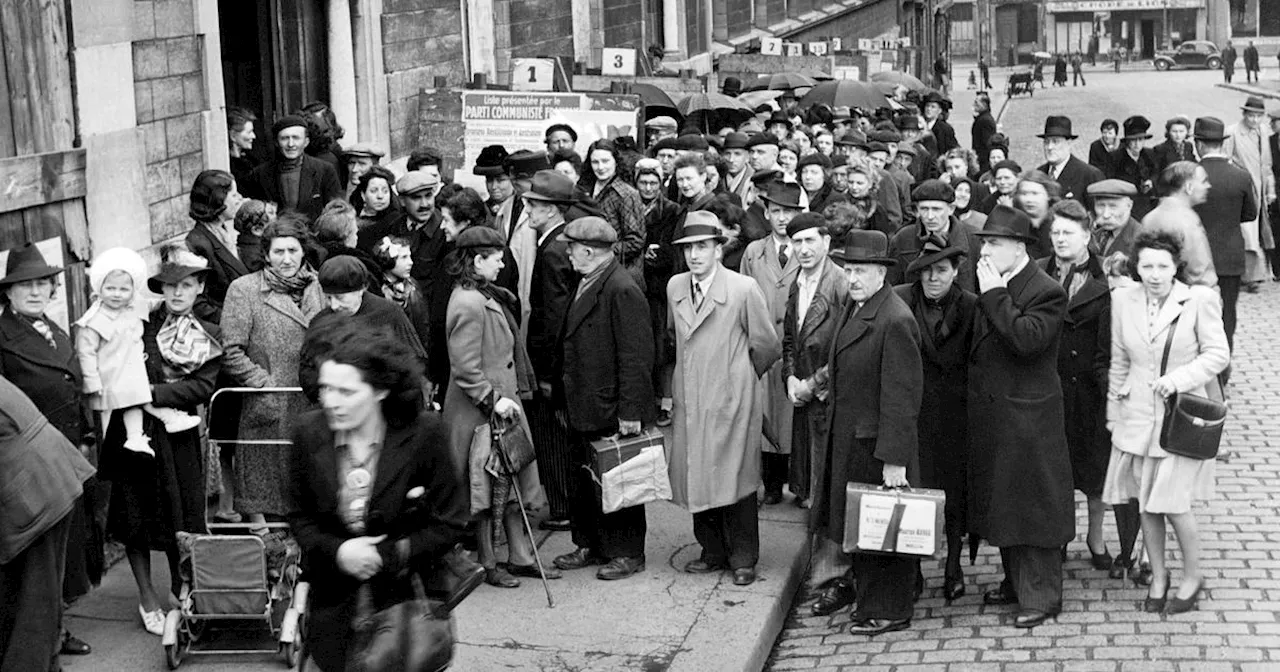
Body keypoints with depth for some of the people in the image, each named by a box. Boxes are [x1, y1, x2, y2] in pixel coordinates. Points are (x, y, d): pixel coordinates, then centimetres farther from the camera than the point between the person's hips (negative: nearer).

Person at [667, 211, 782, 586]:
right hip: (689, 401, 5)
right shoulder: (675, 287, 5)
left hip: (731, 401, -5)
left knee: (734, 482, 0)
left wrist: (736, 374, 9)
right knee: (696, 480, 8)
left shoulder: (743, 289, -11)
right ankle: (713, 553, 23)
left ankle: (743, 560, 15)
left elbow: (767, 346, -2)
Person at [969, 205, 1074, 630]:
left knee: (1032, 504, 0)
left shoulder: (1047, 292, -15)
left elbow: (1028, 340, -31)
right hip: (991, 415, 9)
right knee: (1002, 502, 17)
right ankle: (1016, 583, 31)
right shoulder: (993, 289, 10)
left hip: (1026, 417, -9)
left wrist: (996, 296, -26)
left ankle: (1041, 596, 10)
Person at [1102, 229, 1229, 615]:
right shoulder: (1124, 300, 0)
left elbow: (1218, 354, -7)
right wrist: (1113, 410, 12)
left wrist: (1179, 378, -20)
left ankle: (1192, 576, 17)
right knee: (1145, 503, 10)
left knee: (1173, 503, -6)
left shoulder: (1198, 300, -11)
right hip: (1138, 416, 4)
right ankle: (1158, 576, 28)